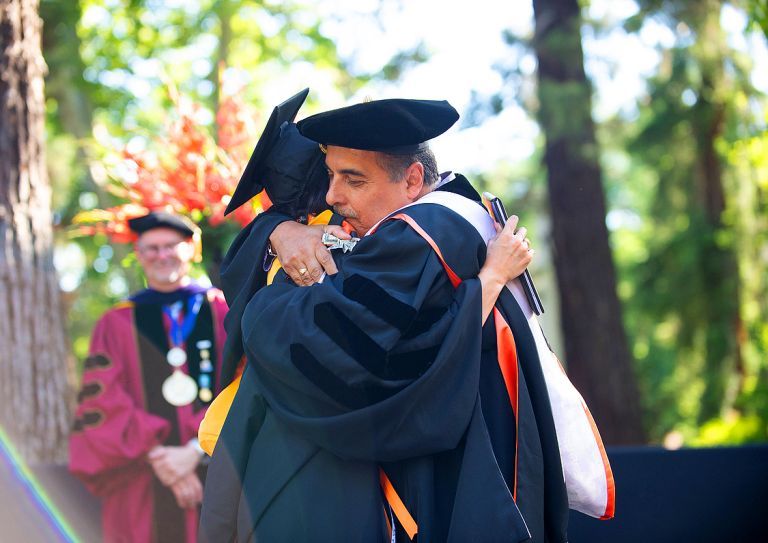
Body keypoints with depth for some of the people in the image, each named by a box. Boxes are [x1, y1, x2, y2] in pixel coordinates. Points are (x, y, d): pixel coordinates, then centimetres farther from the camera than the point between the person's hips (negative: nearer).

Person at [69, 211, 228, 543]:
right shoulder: (116, 325, 9)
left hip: (216, 475, 0)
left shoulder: (221, 312, 8)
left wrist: (196, 450, -14)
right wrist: (155, 454, -15)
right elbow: (102, 404, -2)